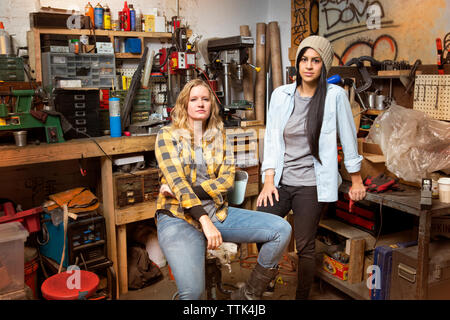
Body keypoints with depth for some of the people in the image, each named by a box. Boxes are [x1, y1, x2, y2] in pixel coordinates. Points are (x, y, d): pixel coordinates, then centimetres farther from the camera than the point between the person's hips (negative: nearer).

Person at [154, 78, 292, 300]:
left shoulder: (219, 136, 13)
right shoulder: (168, 135, 1)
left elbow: (227, 180, 1)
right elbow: (177, 182, -12)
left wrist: (189, 190, -13)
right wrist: (205, 221, -23)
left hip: (217, 212, 5)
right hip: (179, 216, -4)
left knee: (282, 229, -9)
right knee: (193, 291, -29)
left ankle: (249, 293, 5)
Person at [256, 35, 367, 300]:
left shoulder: (335, 96, -5)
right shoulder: (281, 95, 4)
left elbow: (349, 138, 2)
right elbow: (272, 139, 4)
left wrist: (356, 180, 8)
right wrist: (268, 180, -3)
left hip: (312, 184, -3)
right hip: (281, 181, 3)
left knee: (305, 247, 2)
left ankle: (302, 296, 24)